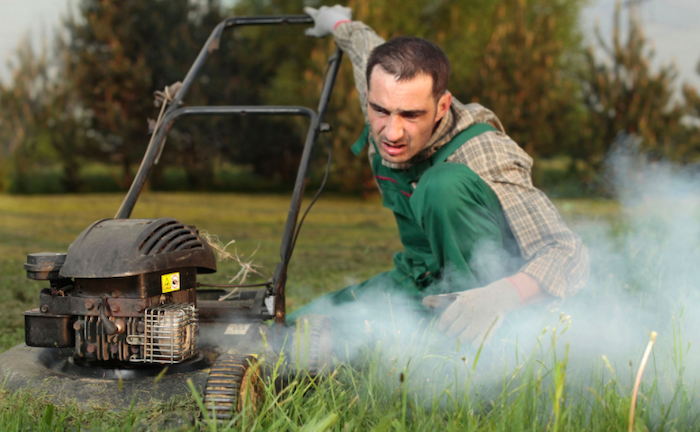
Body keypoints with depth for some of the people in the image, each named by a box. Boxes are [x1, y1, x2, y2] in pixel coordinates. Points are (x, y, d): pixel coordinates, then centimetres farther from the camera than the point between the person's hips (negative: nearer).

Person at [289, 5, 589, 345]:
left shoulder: (483, 157, -33)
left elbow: (568, 253, -41)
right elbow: (366, 46, 13)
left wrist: (501, 296, -60)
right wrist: (340, 24, 35)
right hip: (421, 282, 7)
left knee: (446, 182, -35)